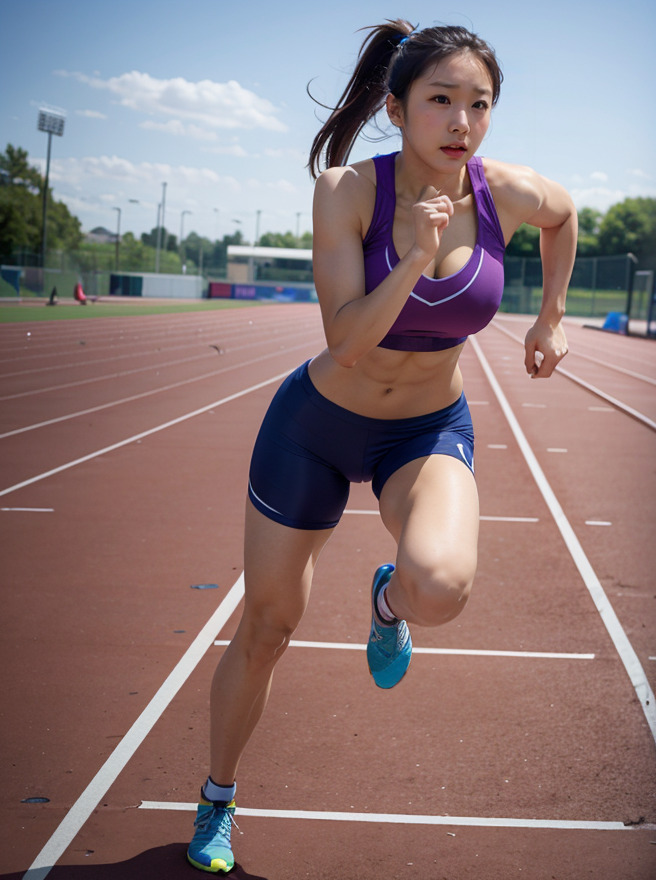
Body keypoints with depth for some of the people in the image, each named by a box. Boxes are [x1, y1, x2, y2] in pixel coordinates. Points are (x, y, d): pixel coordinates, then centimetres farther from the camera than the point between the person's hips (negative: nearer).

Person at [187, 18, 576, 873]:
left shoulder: (512, 194, -16)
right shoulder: (347, 189, -22)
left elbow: (566, 213, 9)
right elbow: (346, 342, -28)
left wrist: (551, 317, 13)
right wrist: (416, 260, -41)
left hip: (430, 430, 1)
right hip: (318, 424, 0)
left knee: (440, 586, -33)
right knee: (265, 629, 9)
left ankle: (388, 599, 7)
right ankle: (218, 801, 35)